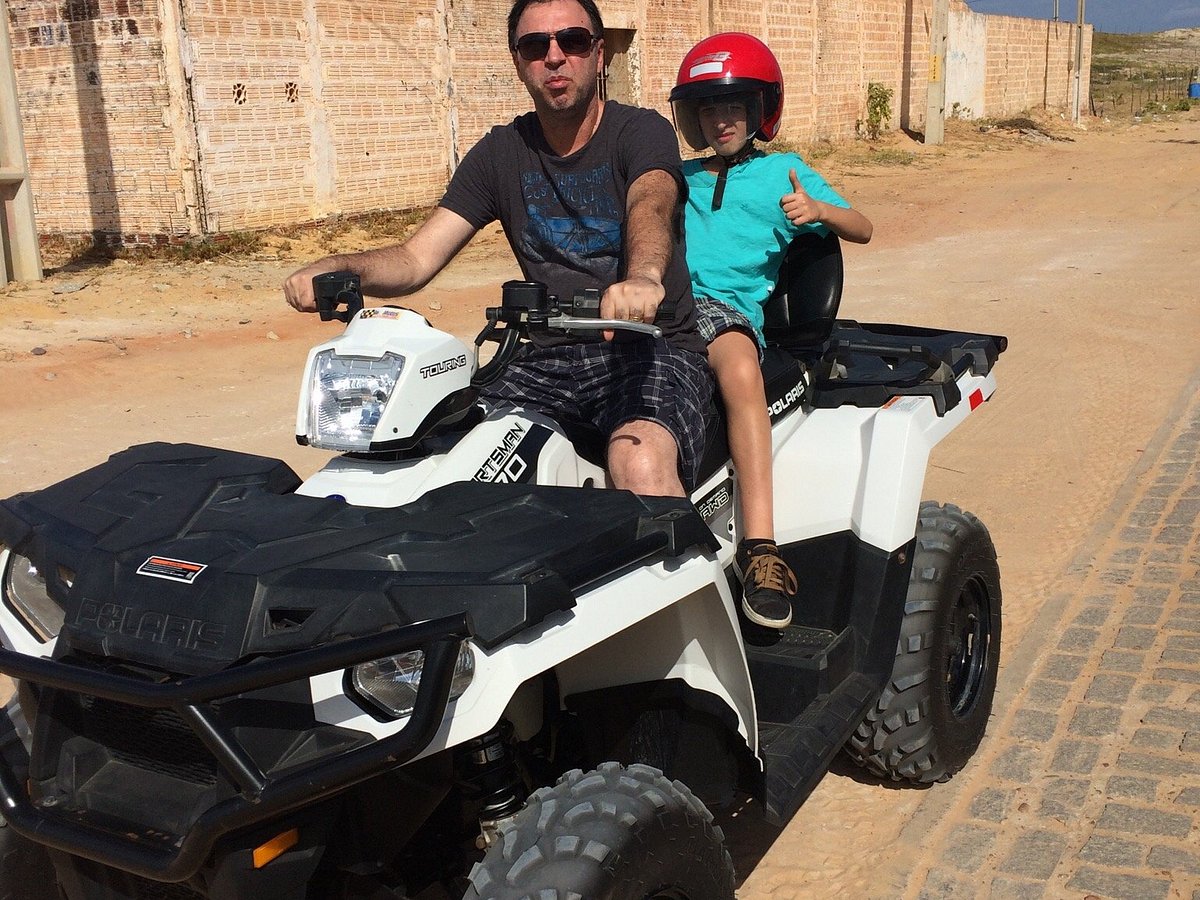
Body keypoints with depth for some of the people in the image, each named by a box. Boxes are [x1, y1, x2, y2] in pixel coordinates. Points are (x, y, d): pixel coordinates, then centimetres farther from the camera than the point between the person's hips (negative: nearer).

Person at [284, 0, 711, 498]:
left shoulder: (640, 131, -1)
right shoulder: (501, 152, 11)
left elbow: (651, 205, -26)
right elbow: (417, 257, 4)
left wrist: (644, 277, -50)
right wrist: (339, 267, -18)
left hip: (651, 345, -4)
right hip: (550, 355, 4)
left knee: (642, 465, -35)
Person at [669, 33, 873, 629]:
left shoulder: (784, 172, 22)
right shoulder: (680, 177, 32)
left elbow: (863, 230, 18)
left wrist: (819, 210, -2)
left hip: (728, 307, -4)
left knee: (738, 363, -38)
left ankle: (759, 544, -44)